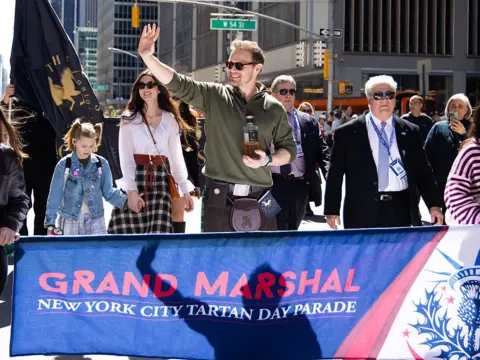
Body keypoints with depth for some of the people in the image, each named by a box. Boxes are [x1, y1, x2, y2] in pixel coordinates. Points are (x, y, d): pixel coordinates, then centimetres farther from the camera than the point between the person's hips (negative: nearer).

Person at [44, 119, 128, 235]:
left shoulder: (101, 164, 0)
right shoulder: (64, 165, -6)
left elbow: (108, 191, 6)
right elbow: (55, 196, -2)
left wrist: (125, 201, -11)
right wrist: (51, 223, -5)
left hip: (95, 222, 1)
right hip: (69, 222, -1)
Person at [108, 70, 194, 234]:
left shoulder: (170, 120, 9)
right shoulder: (129, 119, 2)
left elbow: (177, 156, 11)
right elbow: (126, 157, -3)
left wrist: (185, 190, 5)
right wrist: (132, 191, -14)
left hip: (161, 181, 2)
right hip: (135, 179, -2)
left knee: (159, 232, -9)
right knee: (128, 232, -9)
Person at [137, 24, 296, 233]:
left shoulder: (273, 108, 5)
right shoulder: (214, 96, 4)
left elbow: (289, 149, 10)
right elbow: (177, 84, -8)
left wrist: (268, 160, -10)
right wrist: (147, 56, -21)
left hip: (259, 199, 1)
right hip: (219, 196, -1)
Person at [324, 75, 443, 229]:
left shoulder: (411, 132, 11)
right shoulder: (347, 133, 4)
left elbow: (423, 171, 12)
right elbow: (335, 175, 4)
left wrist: (434, 204, 3)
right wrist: (332, 210, -1)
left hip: (400, 211, 2)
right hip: (362, 213, -2)